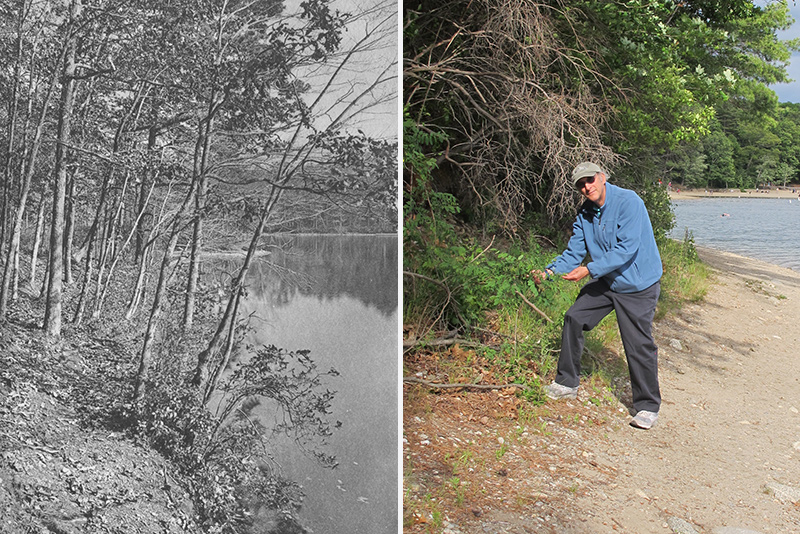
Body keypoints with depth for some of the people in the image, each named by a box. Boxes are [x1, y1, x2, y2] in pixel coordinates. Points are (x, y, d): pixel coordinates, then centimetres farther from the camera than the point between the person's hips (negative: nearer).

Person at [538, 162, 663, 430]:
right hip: (607, 282, 7)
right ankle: (567, 383, 20)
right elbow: (574, 252, 2)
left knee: (639, 346, -5)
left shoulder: (628, 202, -21)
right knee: (574, 318, 6)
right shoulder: (585, 213, 2)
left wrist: (589, 270, -31)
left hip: (638, 286, -7)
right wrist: (552, 270, -17)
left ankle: (648, 406, 12)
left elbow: (627, 249, -28)